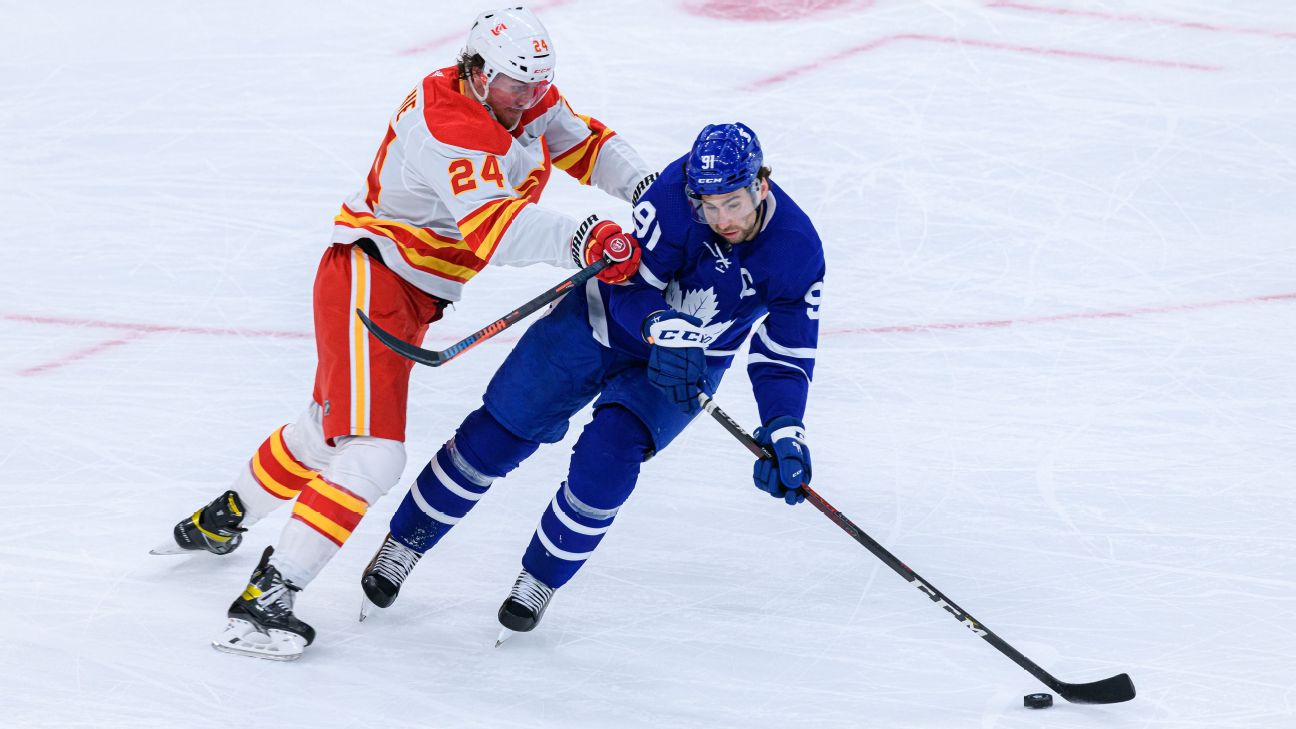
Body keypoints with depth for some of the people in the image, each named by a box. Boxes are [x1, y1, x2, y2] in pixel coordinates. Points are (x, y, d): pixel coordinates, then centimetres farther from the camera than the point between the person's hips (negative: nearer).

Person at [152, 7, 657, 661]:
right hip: (365, 280, -10)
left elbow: (585, 145, 9)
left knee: (330, 428, 27)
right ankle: (265, 599, -22)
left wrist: (643, 186, -10)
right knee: (370, 453, -21)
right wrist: (579, 240, -53)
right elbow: (491, 226, -41)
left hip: (412, 295, 10)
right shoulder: (448, 127, -28)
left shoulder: (525, 101, 1)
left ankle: (222, 519, 49)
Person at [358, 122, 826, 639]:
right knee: (499, 434, 1)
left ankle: (541, 580, 1)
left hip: (687, 365, 0)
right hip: (605, 319, 0)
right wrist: (667, 328, -46)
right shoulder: (678, 189, -29)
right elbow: (632, 282, -27)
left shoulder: (798, 250, -23)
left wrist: (785, 434, -30)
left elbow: (784, 358, -16)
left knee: (609, 454, -22)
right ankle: (405, 543, 20)